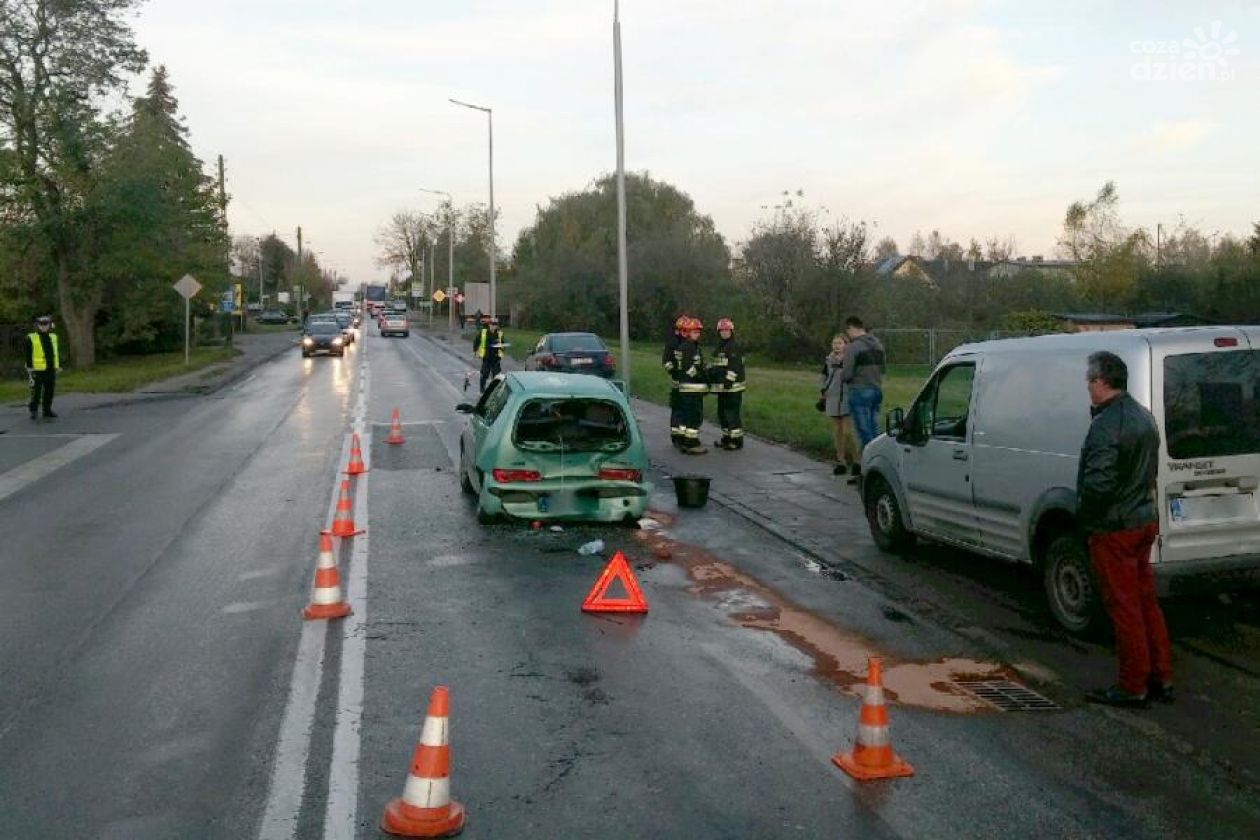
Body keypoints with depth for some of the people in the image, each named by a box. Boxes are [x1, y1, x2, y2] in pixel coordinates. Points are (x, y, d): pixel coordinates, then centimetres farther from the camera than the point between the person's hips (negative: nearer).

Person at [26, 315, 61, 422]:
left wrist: (59, 367, 13)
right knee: (36, 391, -1)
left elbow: (57, 353, 15)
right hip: (37, 369, -5)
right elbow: (28, 355, -6)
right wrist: (29, 368, -11)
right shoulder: (31, 338, -6)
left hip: (51, 369, 5)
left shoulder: (53, 337, 10)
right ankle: (33, 412, 11)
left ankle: (47, 411, 17)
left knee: (50, 391, 8)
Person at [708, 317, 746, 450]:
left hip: (733, 387, -9)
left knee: (732, 414, -8)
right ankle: (726, 438, 26)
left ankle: (737, 441, -3)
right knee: (722, 413, 15)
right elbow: (713, 367, 24)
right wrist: (710, 382, 21)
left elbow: (735, 367, -19)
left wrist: (728, 381, -23)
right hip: (722, 387, 9)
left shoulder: (734, 347, -11)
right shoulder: (719, 348, 17)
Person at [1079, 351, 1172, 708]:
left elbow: (1098, 482, -28)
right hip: (1144, 520, 9)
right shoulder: (1143, 416, 9)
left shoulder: (1106, 425, -23)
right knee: (1146, 601, 17)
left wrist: (1084, 516, -12)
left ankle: (1133, 687, 10)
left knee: (1124, 607, 1)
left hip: (1114, 529, -9)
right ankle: (1161, 679, 26)